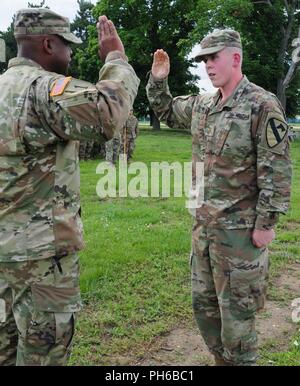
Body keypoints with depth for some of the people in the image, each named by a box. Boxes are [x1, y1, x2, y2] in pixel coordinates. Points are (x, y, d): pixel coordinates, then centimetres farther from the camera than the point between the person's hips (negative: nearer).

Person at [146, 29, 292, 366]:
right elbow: (165, 111, 25)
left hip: (240, 230, -8)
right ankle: (222, 359, 38)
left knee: (236, 311, 6)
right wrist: (158, 80, 8)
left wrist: (266, 223, -17)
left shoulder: (262, 105, -14)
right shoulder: (201, 104, 8)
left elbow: (276, 170, -16)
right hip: (204, 225, 8)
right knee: (204, 303, 18)